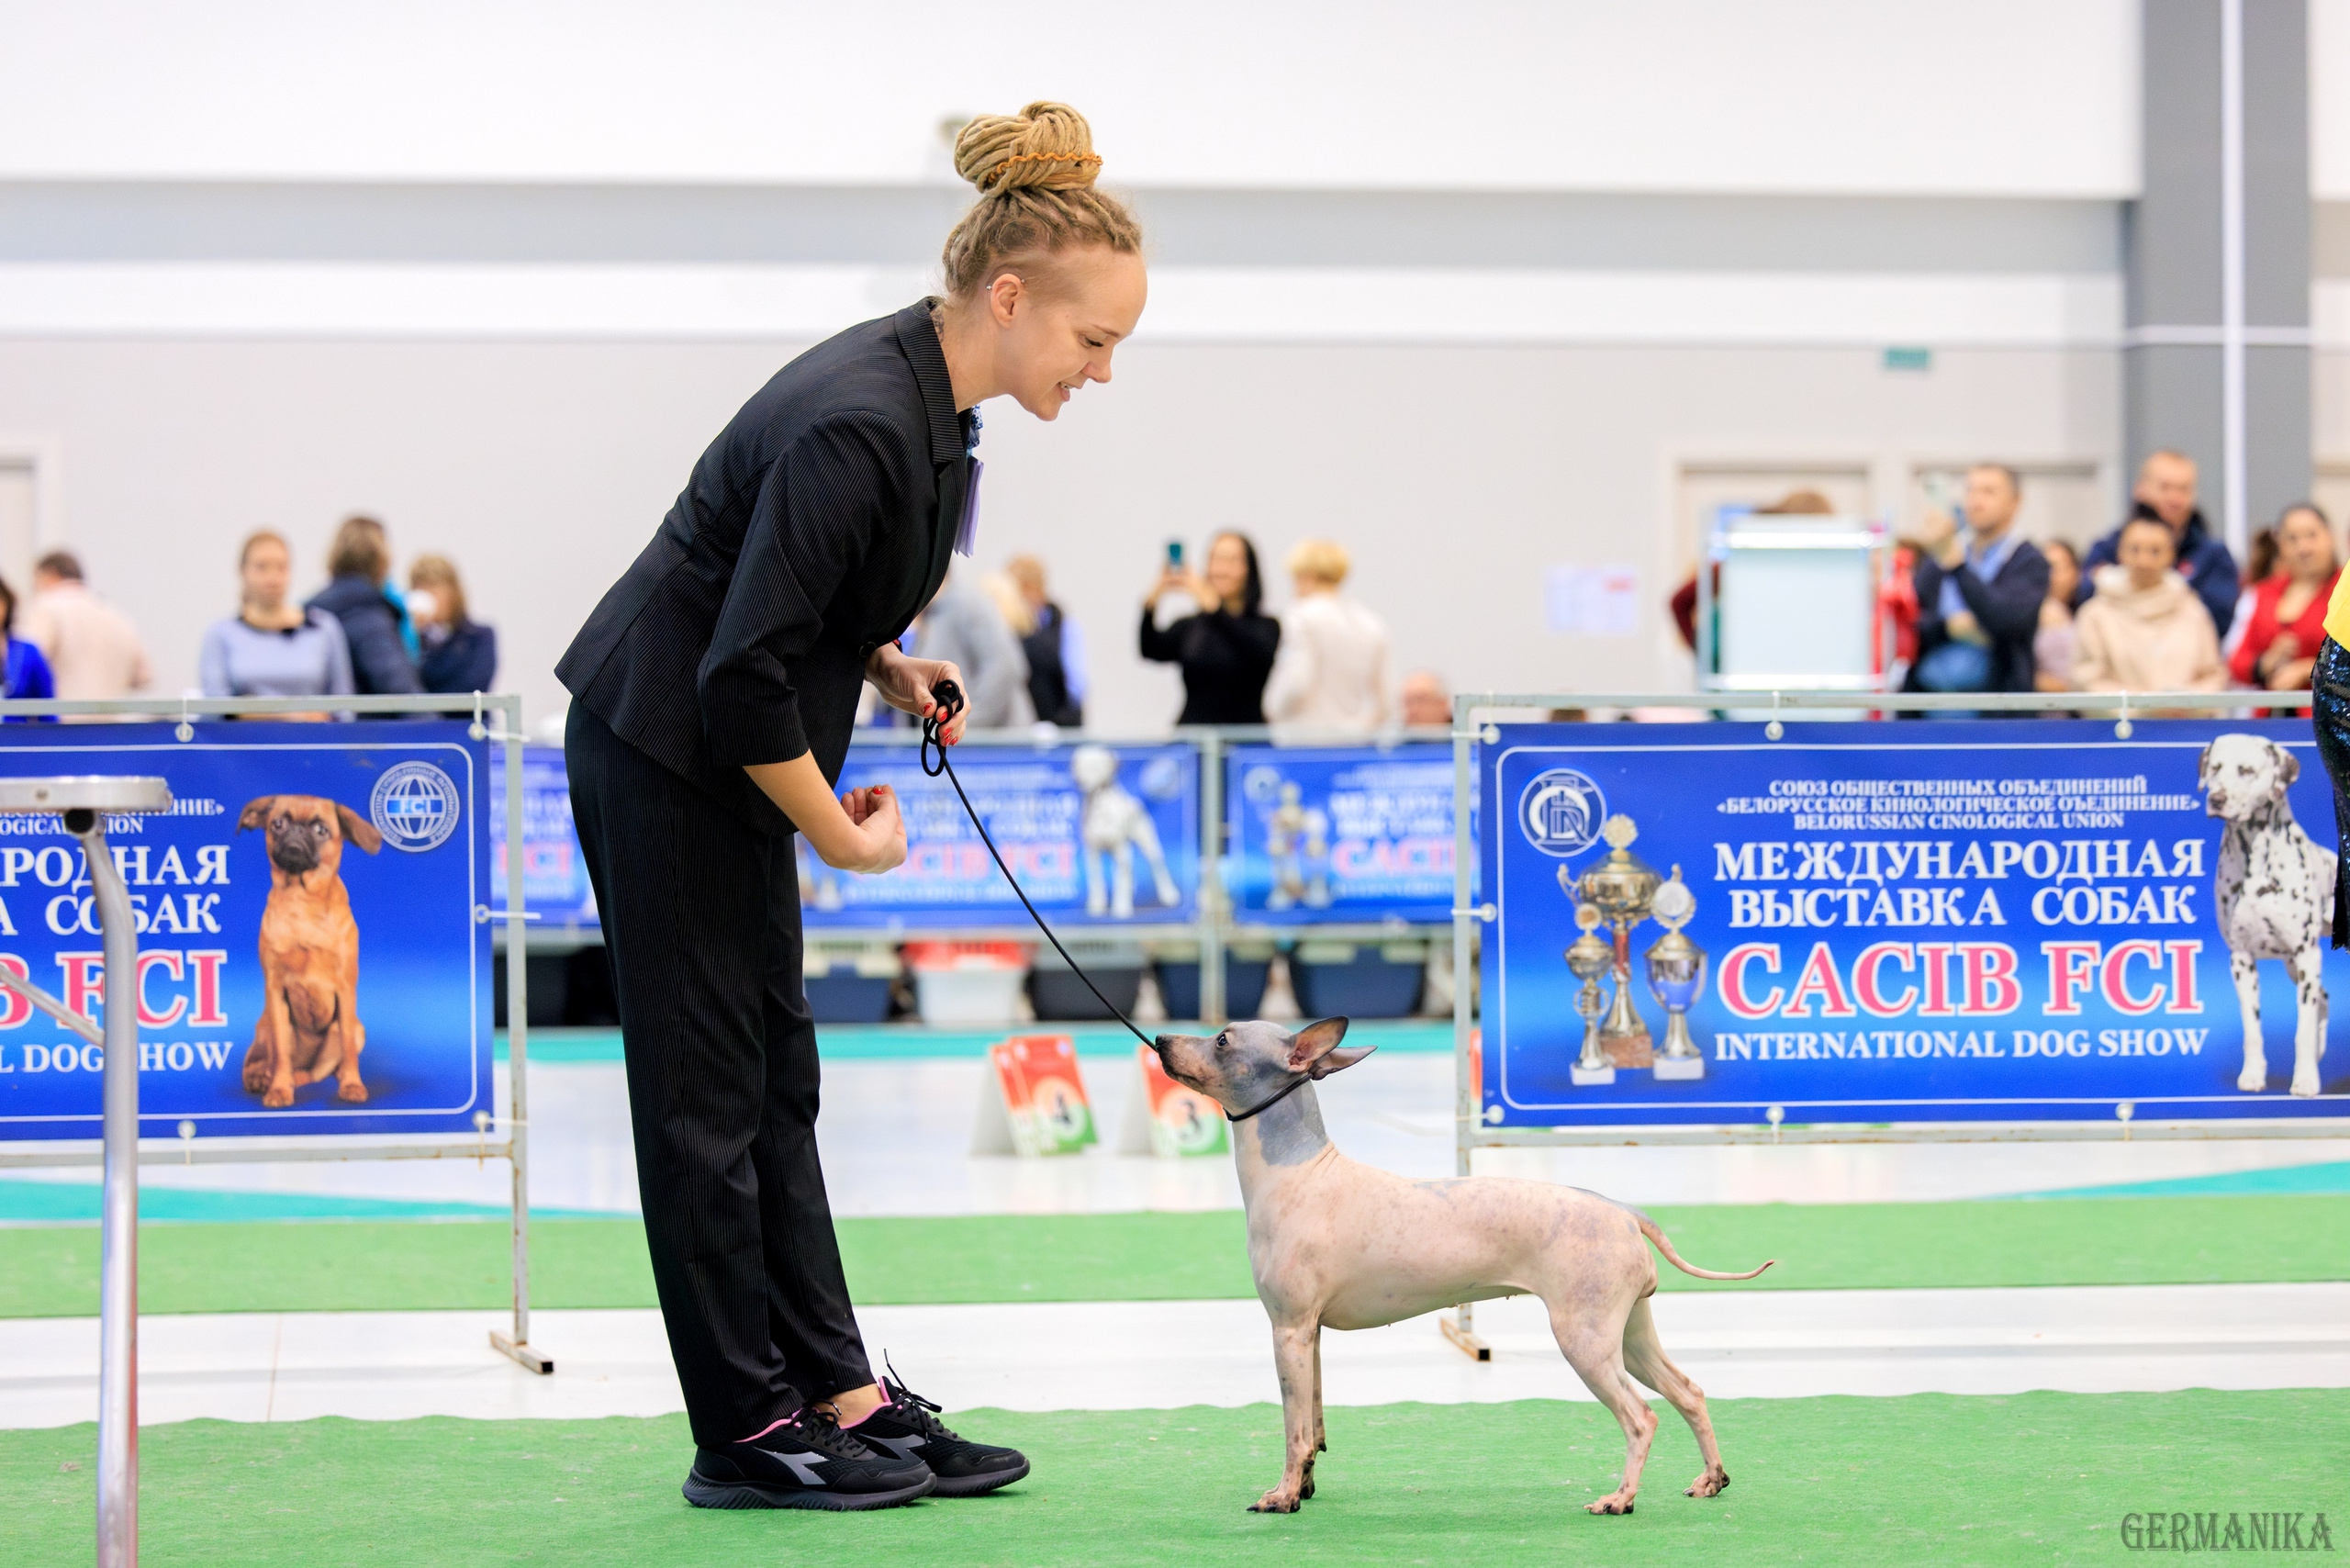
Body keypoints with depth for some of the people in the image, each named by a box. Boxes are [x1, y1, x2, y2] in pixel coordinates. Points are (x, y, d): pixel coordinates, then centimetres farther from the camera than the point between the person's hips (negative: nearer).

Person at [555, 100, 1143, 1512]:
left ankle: (838, 1392, 16)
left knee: (776, 1077, 11)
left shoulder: (926, 399, 2)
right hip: (659, 755, -10)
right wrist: (846, 839, -16)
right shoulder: (859, 423, -28)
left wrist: (889, 664, 3)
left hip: (722, 752, 10)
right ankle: (748, 1432, 6)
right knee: (709, 1091, -1)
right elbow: (744, 676, -28)